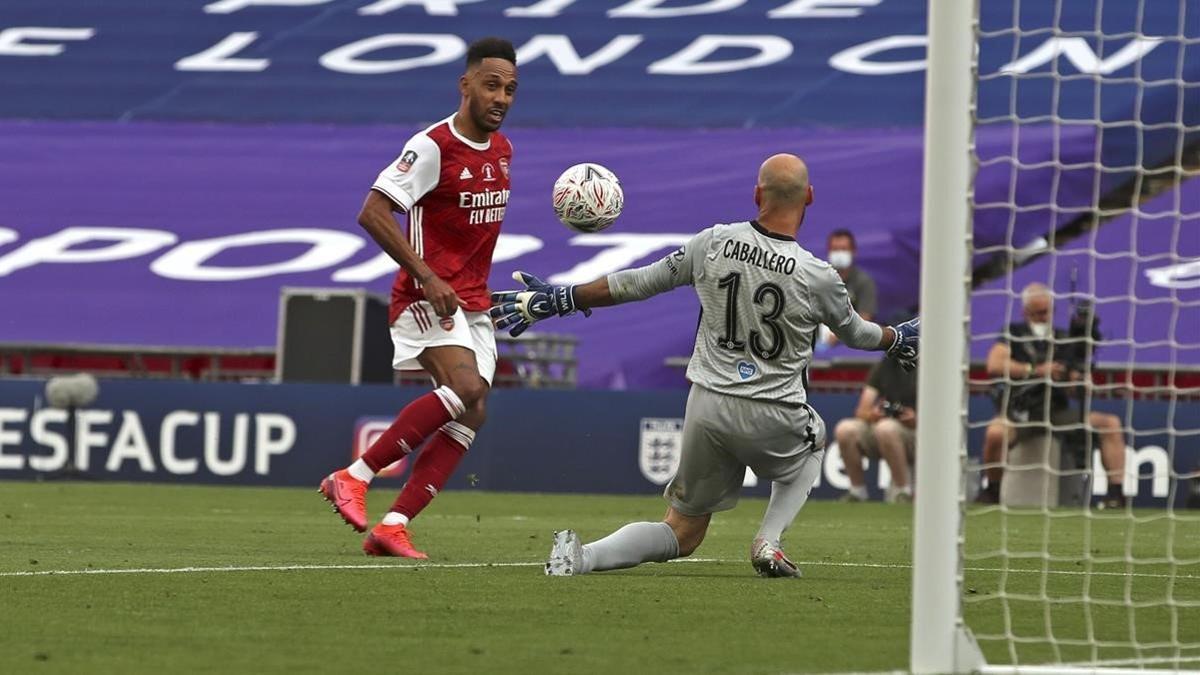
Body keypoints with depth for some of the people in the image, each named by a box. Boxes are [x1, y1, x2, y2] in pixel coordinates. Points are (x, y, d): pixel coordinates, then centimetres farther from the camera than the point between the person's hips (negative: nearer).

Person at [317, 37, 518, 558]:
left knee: (471, 416, -5)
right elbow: (373, 213, -19)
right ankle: (354, 477, -19)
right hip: (427, 299, -8)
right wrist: (427, 278, -23)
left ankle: (393, 527, -6)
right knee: (466, 388, -28)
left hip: (473, 308, 8)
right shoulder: (433, 146, -13)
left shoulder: (502, 149, 12)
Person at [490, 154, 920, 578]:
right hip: (773, 417, -2)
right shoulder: (817, 276, -11)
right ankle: (769, 542, 12)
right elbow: (854, 332, 10)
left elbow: (638, 283, 3)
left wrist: (558, 301, 14)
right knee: (812, 441, 35)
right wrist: (898, 339, 33)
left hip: (706, 405, 2)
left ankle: (581, 557, -11)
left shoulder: (714, 243, -5)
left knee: (682, 534, 15)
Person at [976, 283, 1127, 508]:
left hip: (1057, 412, 4)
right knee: (996, 432, -38)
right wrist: (1035, 371, -14)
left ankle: (1116, 492, -14)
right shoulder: (1014, 335, 6)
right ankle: (992, 490, -13)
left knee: (1111, 423, -12)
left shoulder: (1063, 339, 16)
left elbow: (1076, 381, 12)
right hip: (1019, 411, -4)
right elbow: (994, 365, -11)